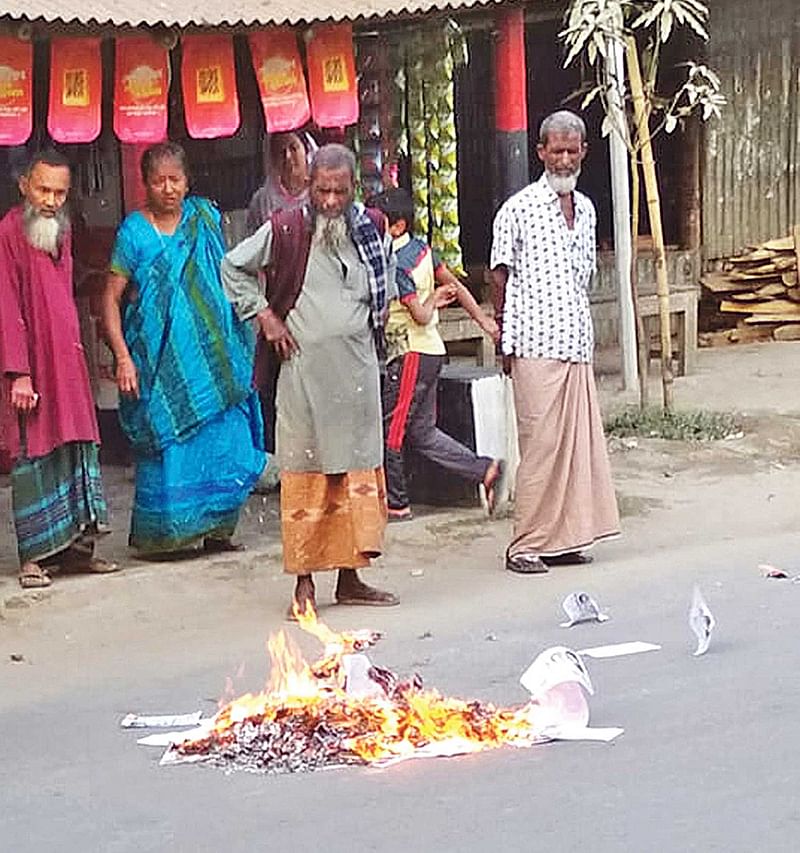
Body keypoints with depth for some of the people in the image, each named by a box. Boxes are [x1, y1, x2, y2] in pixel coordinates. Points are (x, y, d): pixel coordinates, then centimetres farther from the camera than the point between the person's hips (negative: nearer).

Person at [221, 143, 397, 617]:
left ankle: (350, 577, 17)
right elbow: (233, 267, 5)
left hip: (359, 368, 4)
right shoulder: (286, 230, -4)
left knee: (359, 474, 7)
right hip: (306, 368, -4)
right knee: (306, 475, -1)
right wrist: (265, 316, -1)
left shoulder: (371, 230, 7)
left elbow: (388, 273, 28)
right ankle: (305, 582, 6)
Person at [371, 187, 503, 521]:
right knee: (421, 433, 13)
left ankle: (395, 504, 6)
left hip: (412, 354, -9)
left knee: (390, 430, -1)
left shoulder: (396, 265, -18)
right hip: (431, 350, 9)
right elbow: (455, 286, 12)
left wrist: (433, 299, -2)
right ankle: (484, 470, 12)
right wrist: (484, 321, 15)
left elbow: (421, 316, -21)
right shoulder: (420, 248, 8)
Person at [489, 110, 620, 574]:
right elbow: (501, 274, 0)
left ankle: (566, 537, 14)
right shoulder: (519, 208, -3)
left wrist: (585, 332, 17)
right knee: (541, 444, -6)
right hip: (536, 344, -6)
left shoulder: (586, 209, 16)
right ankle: (526, 545, 0)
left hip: (577, 344, 6)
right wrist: (506, 338, -2)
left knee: (580, 440, 6)